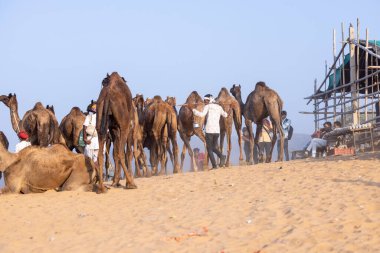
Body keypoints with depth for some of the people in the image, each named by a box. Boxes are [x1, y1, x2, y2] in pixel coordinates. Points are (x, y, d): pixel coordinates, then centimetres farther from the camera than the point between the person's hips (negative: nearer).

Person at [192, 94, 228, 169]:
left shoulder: (208, 106, -3)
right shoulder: (219, 107, 14)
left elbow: (202, 114, -18)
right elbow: (225, 115, 30)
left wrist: (194, 110, -6)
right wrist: (225, 113, 52)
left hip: (209, 130, -5)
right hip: (217, 130, 5)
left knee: (209, 149, 2)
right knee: (214, 147, 19)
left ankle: (214, 165, -9)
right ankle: (221, 156, -10)